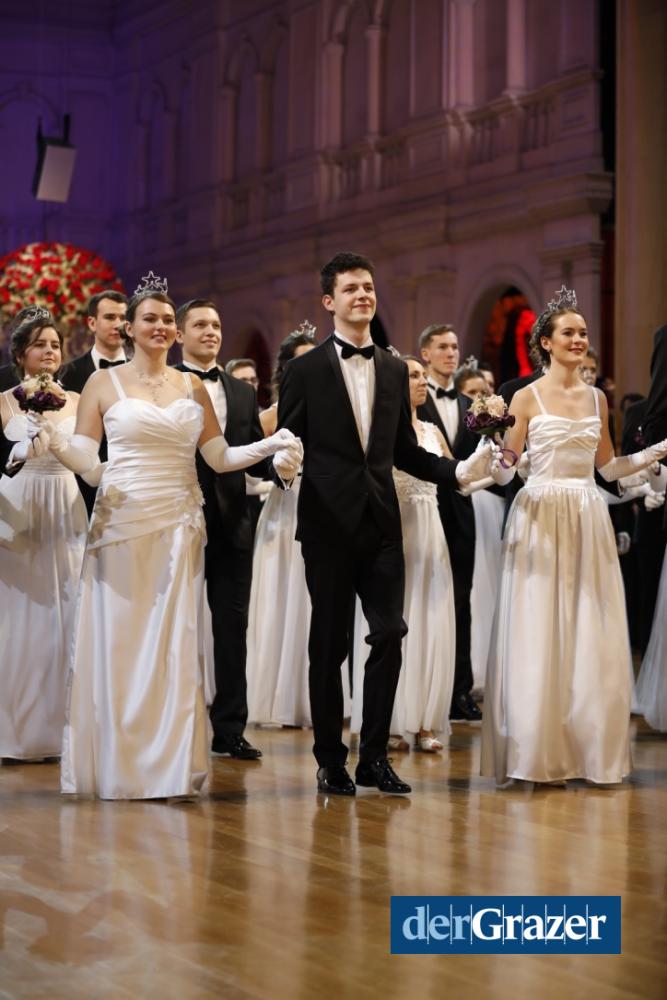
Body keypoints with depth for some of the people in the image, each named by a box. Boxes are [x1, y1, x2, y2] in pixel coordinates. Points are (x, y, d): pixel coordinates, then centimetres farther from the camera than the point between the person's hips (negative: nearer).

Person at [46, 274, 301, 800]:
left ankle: (172, 764, 7)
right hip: (121, 524, -2)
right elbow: (84, 457, -3)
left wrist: (270, 446, -4)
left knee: (176, 644, 1)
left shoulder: (193, 387, 11)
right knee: (117, 642, -1)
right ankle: (114, 765, 9)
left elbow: (220, 457, 11)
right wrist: (52, 439, -23)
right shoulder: (104, 382, 3)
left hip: (179, 526, 2)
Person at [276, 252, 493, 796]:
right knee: (329, 644, 3)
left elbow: (405, 450, 16)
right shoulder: (305, 370, 1)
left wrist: (458, 470, 4)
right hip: (329, 522, -3)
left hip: (382, 523, 3)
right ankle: (331, 760, 14)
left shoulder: (394, 370, 14)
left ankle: (374, 755, 10)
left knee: (390, 634, -2)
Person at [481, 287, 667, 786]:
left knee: (591, 637, 3)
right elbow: (505, 472, -4)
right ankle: (538, 753, 4)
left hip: (589, 524, 4)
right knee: (538, 636, -3)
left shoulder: (597, 398, 11)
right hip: (540, 519, -4)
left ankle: (590, 748, 11)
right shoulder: (527, 398, -1)